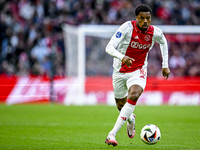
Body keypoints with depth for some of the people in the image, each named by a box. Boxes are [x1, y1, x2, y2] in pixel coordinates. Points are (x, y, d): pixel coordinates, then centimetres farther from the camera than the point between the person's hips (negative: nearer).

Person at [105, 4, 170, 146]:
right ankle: (131, 119, 53)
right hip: (120, 71, 0)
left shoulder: (155, 32, -9)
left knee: (133, 96, -29)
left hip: (138, 71, 0)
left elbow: (163, 42, 17)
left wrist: (165, 65, 15)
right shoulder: (127, 27, -20)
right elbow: (109, 47, -27)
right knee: (121, 105, 13)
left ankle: (112, 134, -30)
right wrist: (122, 57, -47)